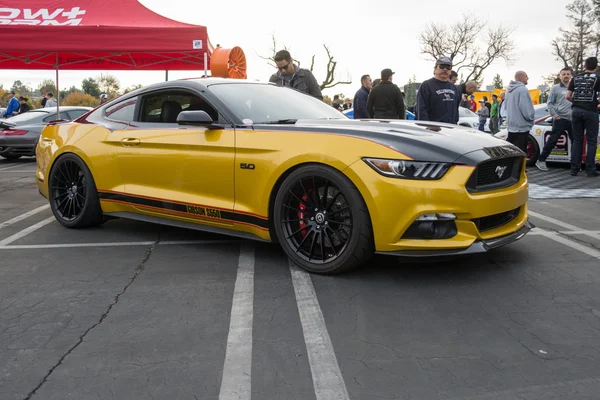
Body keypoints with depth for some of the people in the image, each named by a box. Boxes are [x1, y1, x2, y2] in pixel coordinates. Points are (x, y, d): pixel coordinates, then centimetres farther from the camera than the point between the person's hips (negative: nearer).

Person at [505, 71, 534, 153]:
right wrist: (531, 117, -1)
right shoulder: (522, 89, -16)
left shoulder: (509, 90, 12)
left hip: (511, 126, 9)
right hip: (521, 127, -9)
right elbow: (526, 109, -20)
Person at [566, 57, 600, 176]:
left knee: (577, 140, 9)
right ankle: (590, 169, 1)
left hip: (576, 110, 4)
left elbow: (568, 96, 5)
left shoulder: (576, 78, 8)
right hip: (590, 111, -4)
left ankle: (574, 168, 8)